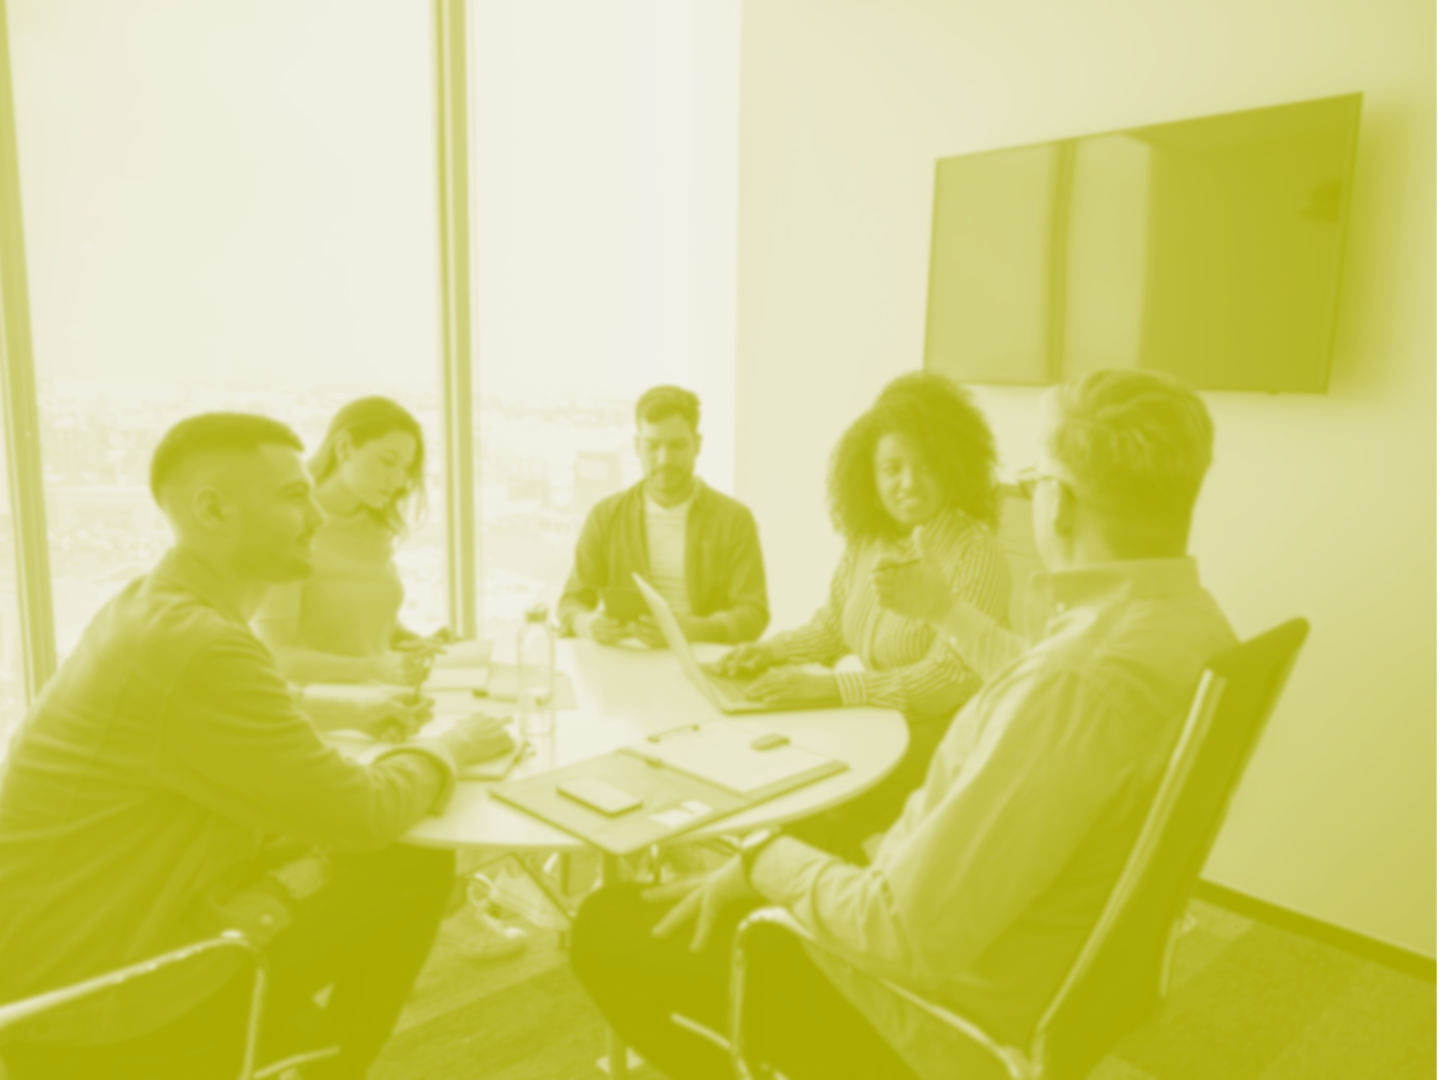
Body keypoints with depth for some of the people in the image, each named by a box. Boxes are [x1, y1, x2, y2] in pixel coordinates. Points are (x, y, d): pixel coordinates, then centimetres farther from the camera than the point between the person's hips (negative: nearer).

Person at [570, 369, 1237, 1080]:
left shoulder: (1087, 678, -35)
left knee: (609, 926, -1)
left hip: (951, 1011, -9)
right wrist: (947, 612, 26)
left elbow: (910, 932, -32)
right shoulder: (1189, 616, -3)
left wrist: (769, 859, -15)